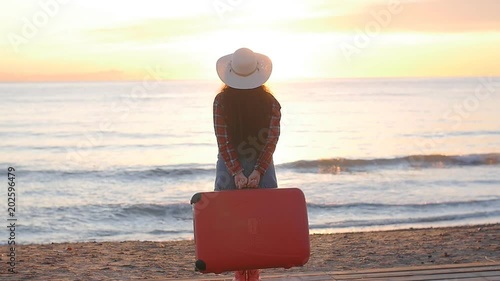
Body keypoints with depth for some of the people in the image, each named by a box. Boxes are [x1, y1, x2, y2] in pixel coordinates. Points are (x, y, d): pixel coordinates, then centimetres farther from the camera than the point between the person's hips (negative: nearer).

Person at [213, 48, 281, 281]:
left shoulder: (221, 101, -7)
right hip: (262, 167, 0)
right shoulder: (270, 102, -5)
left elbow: (223, 141, -11)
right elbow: (271, 140, -10)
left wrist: (237, 172, -11)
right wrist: (258, 172, -11)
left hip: (230, 169, 0)